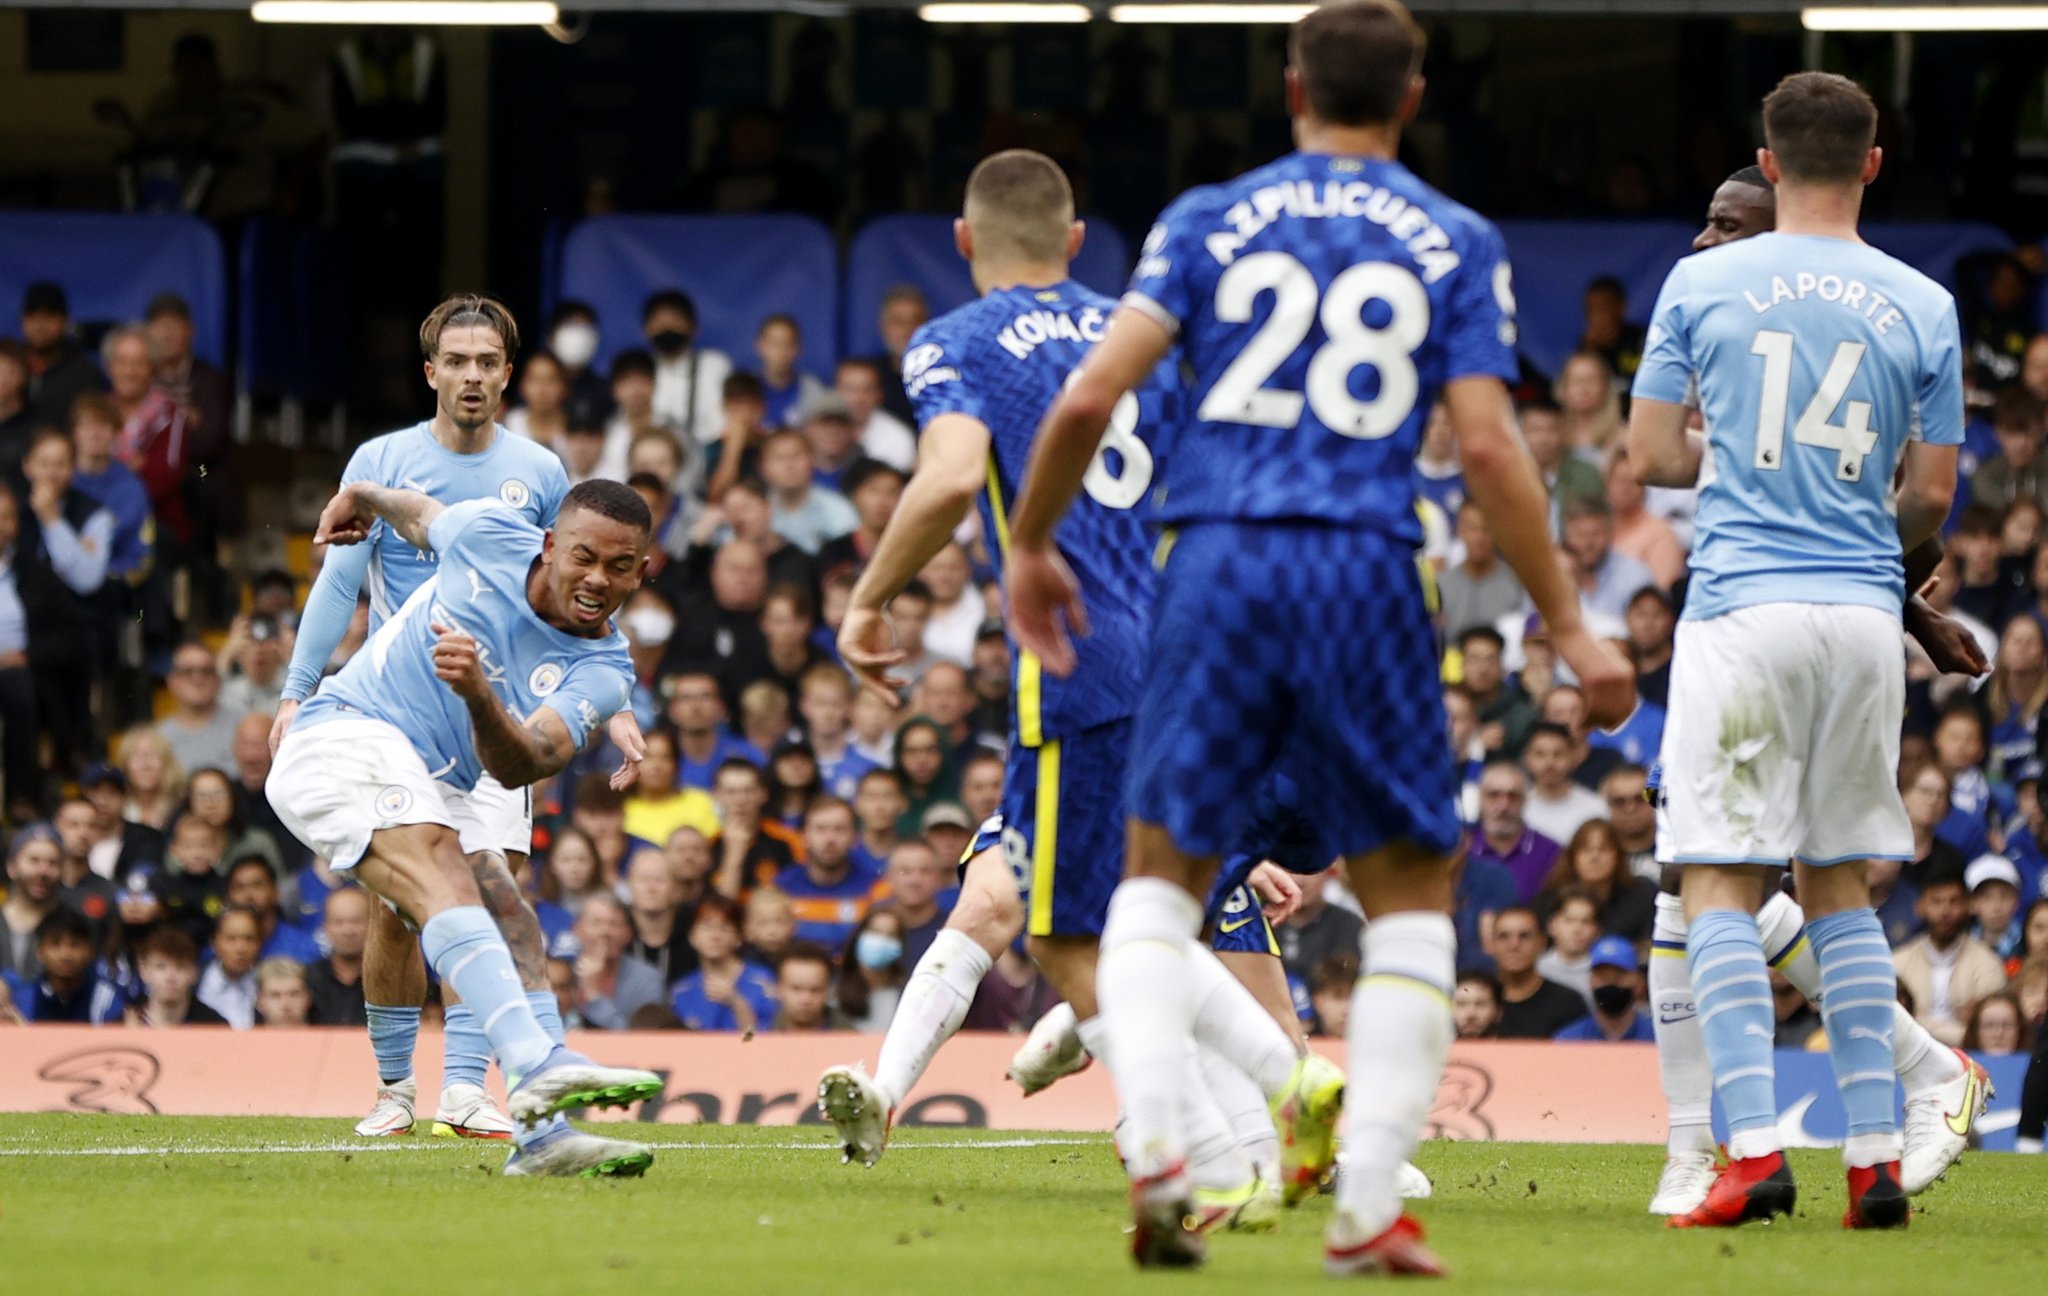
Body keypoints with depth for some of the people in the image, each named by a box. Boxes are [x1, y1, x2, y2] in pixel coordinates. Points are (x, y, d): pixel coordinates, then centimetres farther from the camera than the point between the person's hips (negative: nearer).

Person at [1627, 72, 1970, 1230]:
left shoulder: (1704, 283, 0)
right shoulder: (1923, 308, 4)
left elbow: (1653, 456, 4)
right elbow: (1932, 494, 6)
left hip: (1743, 606, -3)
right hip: (1866, 613, 3)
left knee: (1723, 887, -2)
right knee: (1839, 886, 14)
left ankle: (1755, 1149, -15)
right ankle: (1877, 1156, 7)